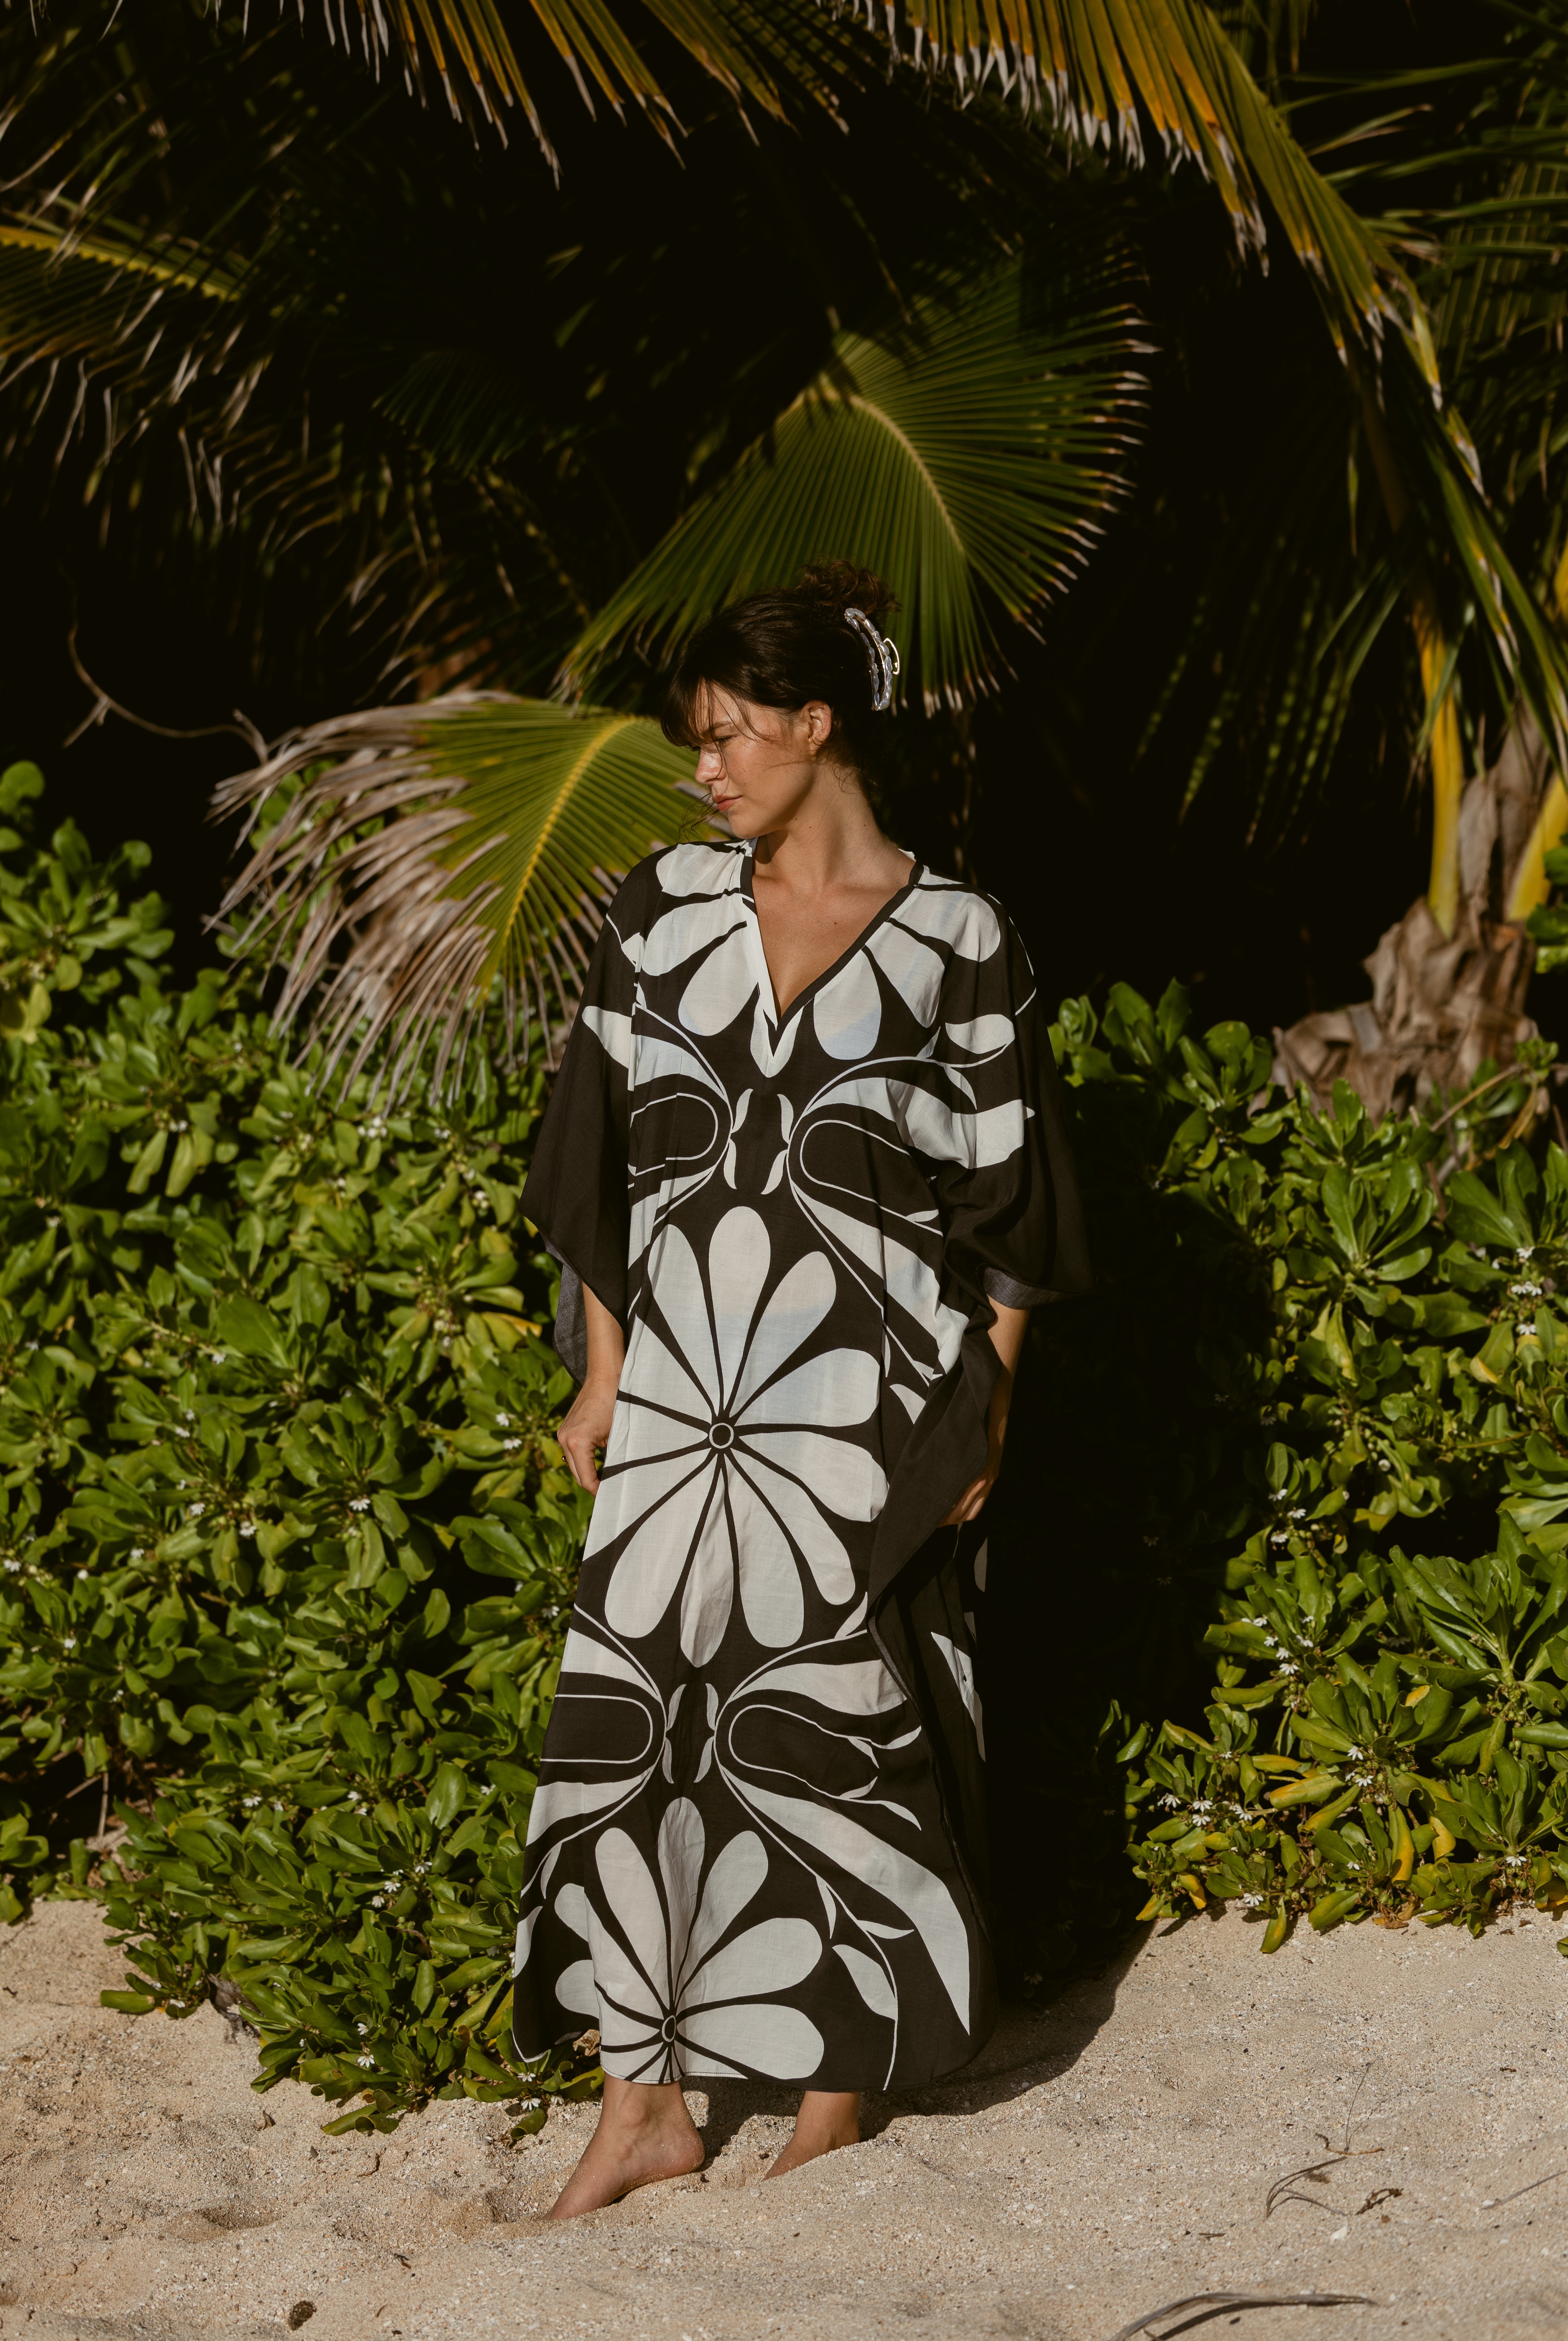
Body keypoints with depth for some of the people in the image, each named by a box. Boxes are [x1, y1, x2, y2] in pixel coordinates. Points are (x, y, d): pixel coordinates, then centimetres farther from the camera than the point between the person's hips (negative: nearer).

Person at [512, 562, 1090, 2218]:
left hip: (862, 1397, -3)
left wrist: (984, 1412, -2)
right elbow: (609, 1153, 8)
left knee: (840, 1715, 2)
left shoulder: (954, 942, -4)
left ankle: (834, 2093, 17)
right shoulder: (668, 909, 5)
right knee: (635, 1703, 0)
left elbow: (1003, 1197, 0)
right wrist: (602, 1377, 5)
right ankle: (646, 2102, 8)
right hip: (685, 1381, 3)